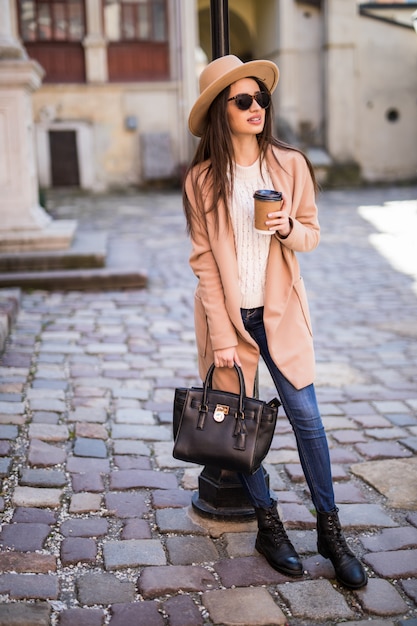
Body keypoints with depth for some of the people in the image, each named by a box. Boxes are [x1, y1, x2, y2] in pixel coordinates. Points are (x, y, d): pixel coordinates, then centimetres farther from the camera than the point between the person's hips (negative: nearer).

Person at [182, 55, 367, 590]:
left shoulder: (291, 165, -2)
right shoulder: (202, 179, -6)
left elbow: (312, 235, 6)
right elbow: (203, 260, -6)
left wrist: (288, 228, -18)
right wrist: (222, 335, -10)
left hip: (279, 311, 1)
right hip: (228, 312, 0)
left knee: (306, 417, 1)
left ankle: (330, 531, 16)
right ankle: (268, 526, 25)